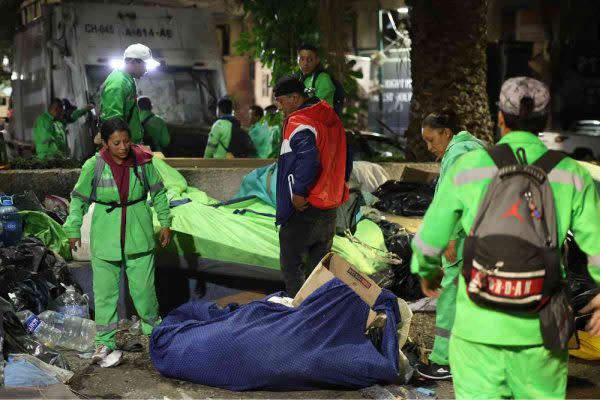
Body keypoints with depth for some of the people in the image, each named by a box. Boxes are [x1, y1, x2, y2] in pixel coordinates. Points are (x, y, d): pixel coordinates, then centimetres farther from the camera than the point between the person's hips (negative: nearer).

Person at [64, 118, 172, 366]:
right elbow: (79, 198, 2)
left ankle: (152, 325, 32)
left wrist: (165, 222, 8)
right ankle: (105, 341, 15)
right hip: (105, 236, 0)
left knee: (143, 285, 7)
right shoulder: (94, 166, -10)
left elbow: (158, 193, 6)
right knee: (105, 289, 4)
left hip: (138, 234, 1)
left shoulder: (142, 161, -7)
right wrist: (73, 229, 3)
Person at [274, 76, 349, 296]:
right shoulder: (332, 119, 11)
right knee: (321, 266, 16)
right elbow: (343, 159, 17)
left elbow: (308, 159, -31)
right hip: (330, 206, 8)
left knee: (291, 265, 2)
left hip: (303, 207, -8)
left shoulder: (298, 123, -17)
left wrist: (298, 192, -21)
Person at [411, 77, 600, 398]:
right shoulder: (571, 174, -3)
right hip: (539, 328, 1)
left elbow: (430, 239, 1)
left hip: (478, 325, -1)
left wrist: (426, 271, 24)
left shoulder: (468, 167, -5)